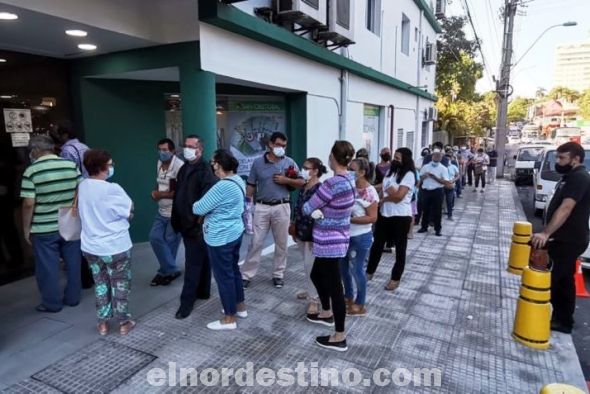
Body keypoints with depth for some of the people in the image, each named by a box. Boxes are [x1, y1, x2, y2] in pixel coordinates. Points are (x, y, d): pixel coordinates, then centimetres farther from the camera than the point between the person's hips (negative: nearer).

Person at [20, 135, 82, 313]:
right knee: (73, 263, 15)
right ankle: (73, 298, 26)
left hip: (44, 229, -3)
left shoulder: (31, 171, -11)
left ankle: (52, 303, 20)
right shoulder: (71, 166, -1)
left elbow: (28, 204, -13)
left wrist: (26, 228, -2)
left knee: (48, 267, 10)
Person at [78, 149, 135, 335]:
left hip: (91, 247, 6)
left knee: (101, 284, 20)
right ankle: (124, 322, 23)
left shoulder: (82, 186, -1)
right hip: (116, 247, -6)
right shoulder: (112, 189, -23)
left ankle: (103, 322, 30)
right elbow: (130, 212, -13)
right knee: (120, 285, 12)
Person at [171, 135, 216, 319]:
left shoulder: (205, 170, -15)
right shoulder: (184, 169, 12)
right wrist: (176, 220, 15)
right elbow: (178, 195, 16)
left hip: (197, 226, -8)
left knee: (193, 264, -2)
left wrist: (199, 220, -20)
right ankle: (203, 291, 31)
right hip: (186, 224, 8)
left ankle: (187, 301, 6)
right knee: (201, 260, 19)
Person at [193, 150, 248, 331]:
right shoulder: (238, 180, 3)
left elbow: (198, 209, -18)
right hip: (235, 232, 9)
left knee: (224, 275, 3)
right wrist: (210, 210, 10)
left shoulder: (222, 186, -25)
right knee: (233, 270, 21)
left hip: (220, 237, -9)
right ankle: (240, 306, 35)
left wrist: (195, 205, 4)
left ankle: (229, 319, 15)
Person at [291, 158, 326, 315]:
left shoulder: (320, 189, -17)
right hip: (301, 232, 8)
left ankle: (314, 299, 8)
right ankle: (311, 290, 35)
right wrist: (294, 227, 19)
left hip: (312, 233, -8)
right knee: (307, 265, 19)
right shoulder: (303, 187, 9)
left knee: (310, 266, -3)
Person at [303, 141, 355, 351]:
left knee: (334, 287, 3)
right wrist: (320, 211, -9)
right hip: (338, 239, 9)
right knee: (317, 275, 27)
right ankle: (327, 313, 47)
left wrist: (315, 210, 8)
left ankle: (340, 338, 18)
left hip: (329, 243, -9)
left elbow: (307, 208, -14)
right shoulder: (350, 179, 3)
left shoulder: (332, 184, -25)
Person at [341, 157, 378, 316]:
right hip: (345, 235, 7)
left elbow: (372, 218, -20)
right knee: (343, 267, 17)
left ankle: (360, 305, 24)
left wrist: (349, 219, -24)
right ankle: (348, 297, 38)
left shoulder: (369, 192, -17)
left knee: (357, 270, 5)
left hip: (360, 237, -7)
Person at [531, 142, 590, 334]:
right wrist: (549, 233, 23)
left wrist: (546, 233, -39)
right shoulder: (572, 176, 14)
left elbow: (566, 208, -31)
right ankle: (562, 320, 27)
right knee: (564, 280, 16)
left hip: (569, 240, -10)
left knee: (550, 279, -6)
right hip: (566, 238, 10)